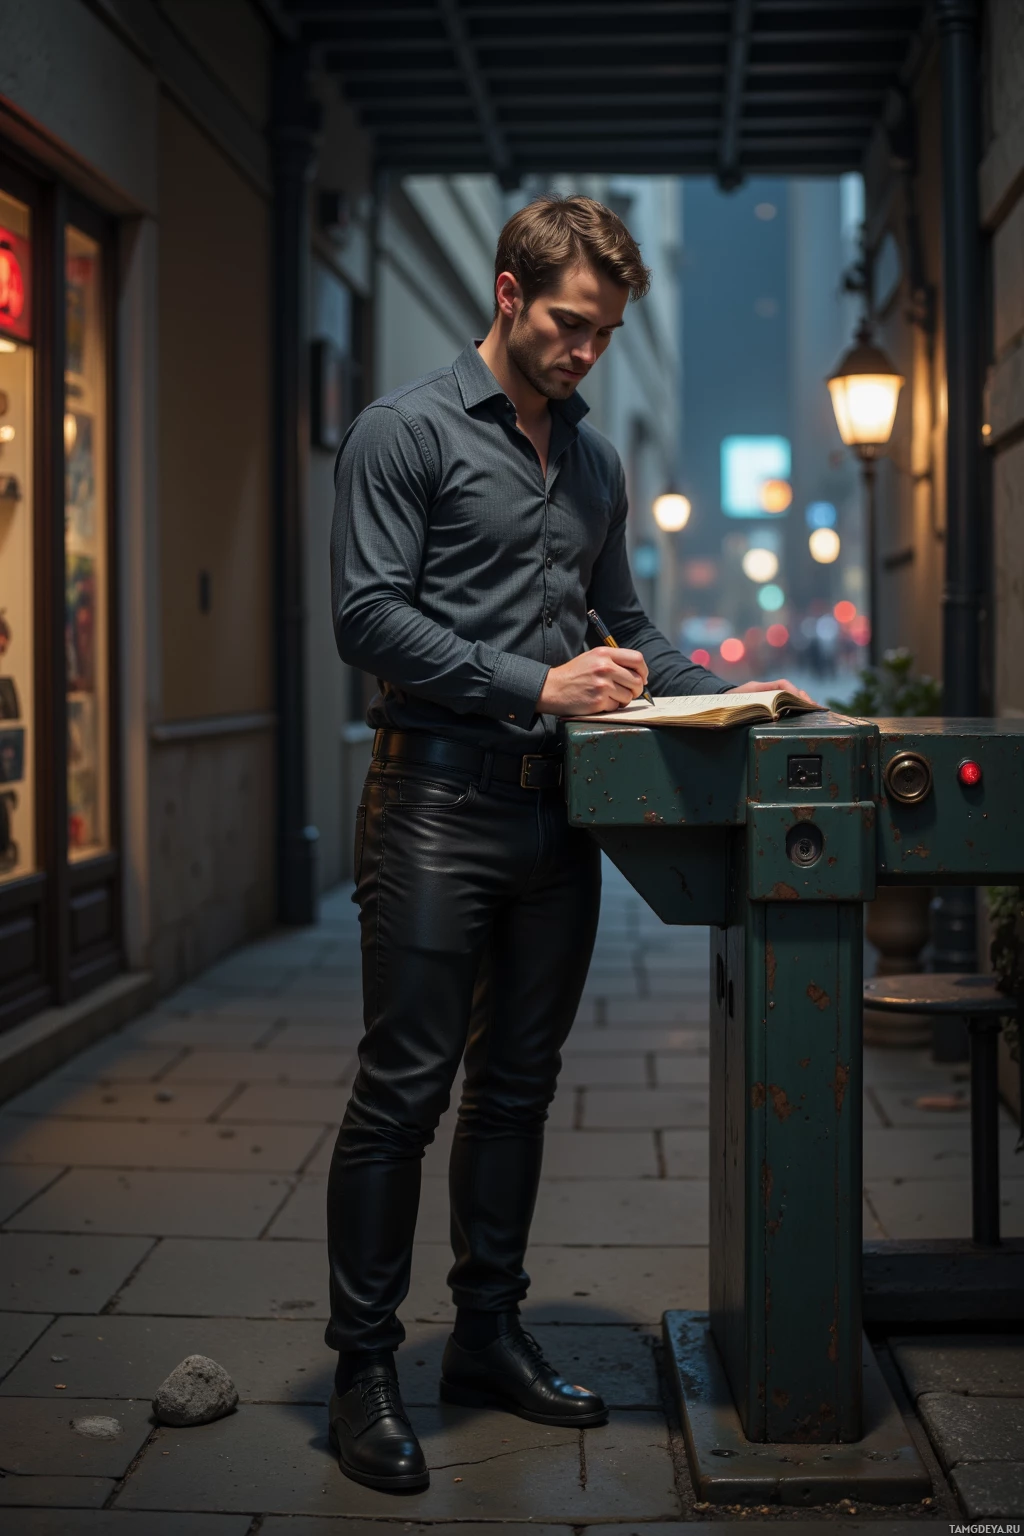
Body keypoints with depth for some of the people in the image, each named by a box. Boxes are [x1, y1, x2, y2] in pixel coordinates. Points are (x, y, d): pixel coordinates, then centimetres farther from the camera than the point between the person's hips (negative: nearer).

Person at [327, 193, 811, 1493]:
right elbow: (369, 614, -12)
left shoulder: (593, 461, 19)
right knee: (404, 1089, -4)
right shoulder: (407, 431, -3)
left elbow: (622, 627, 25)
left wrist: (722, 691, 8)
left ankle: (489, 1336, 24)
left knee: (518, 1085, 12)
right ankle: (364, 1372, 5)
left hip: (554, 805, 7)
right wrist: (537, 688, -18)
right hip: (438, 798, -7)